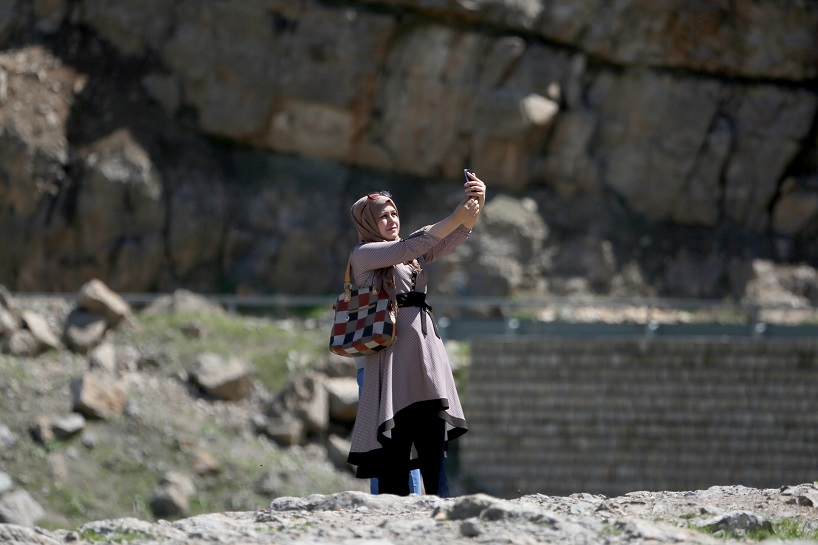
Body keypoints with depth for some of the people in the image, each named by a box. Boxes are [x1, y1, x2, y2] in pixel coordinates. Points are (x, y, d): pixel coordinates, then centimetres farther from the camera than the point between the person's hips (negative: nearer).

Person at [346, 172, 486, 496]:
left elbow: (453, 239, 7)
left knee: (433, 446, -3)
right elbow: (408, 248, -11)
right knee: (395, 448, -10)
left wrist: (475, 205, -11)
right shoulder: (363, 254, 5)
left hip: (427, 351, 6)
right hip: (393, 355, -6)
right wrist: (454, 218, -15)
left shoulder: (416, 255, 23)